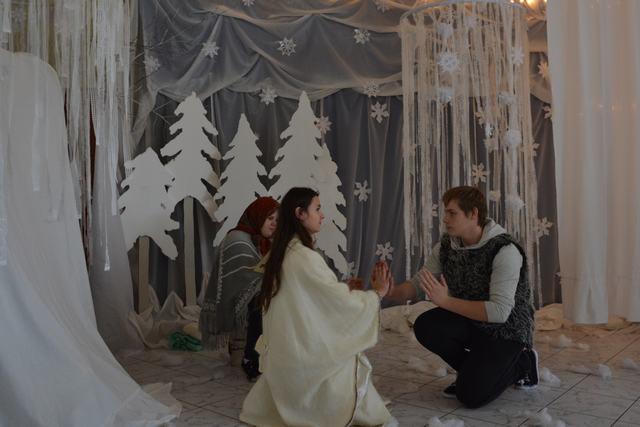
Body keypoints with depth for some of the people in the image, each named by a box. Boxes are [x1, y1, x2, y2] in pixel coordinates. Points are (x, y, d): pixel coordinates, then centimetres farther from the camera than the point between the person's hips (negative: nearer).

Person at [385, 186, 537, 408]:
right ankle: (475, 370, 5)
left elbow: (499, 312, -32)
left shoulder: (505, 250, -26)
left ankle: (521, 363, 9)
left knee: (471, 395, -20)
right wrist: (389, 292, -23)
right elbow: (418, 284, -2)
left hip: (506, 329, -6)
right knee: (425, 326, -22)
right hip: (470, 322, 6)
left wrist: (446, 301, -34)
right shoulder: (446, 246, -5)